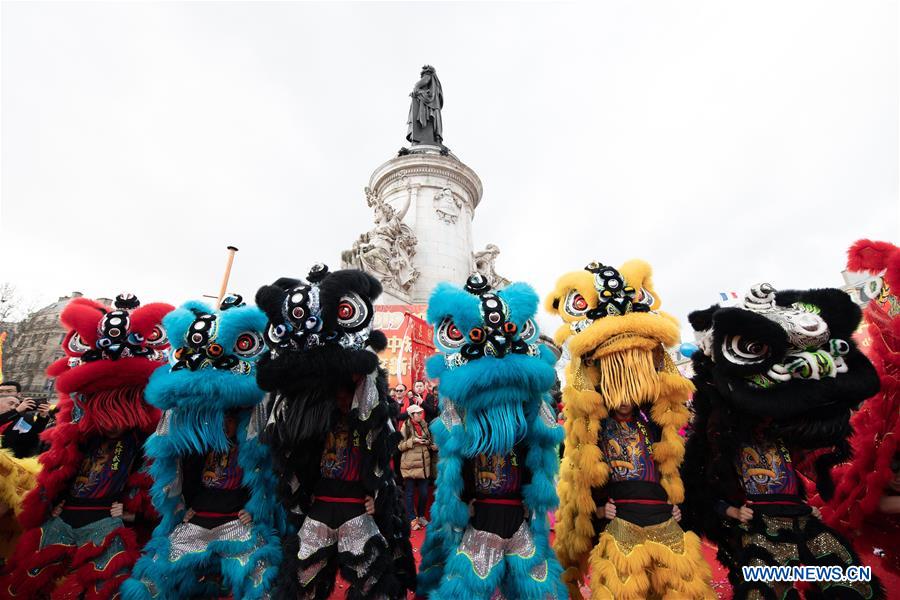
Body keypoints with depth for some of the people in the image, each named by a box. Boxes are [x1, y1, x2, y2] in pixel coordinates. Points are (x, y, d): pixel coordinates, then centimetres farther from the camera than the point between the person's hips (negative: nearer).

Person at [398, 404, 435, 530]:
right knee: (410, 494, 4)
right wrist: (413, 441, -18)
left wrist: (431, 444, 0)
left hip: (423, 465, 5)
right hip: (410, 465, -5)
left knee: (424, 493, 8)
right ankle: (412, 520, 17)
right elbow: (400, 446, -7)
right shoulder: (406, 427, -6)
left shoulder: (424, 425, 10)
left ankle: (421, 516, 28)